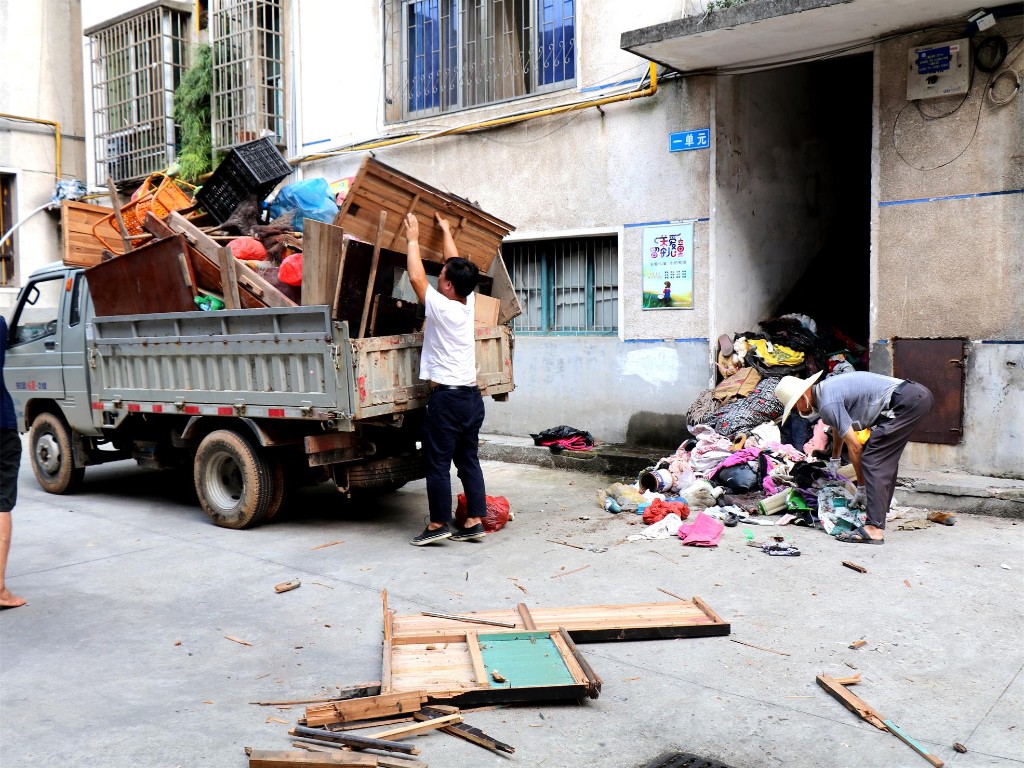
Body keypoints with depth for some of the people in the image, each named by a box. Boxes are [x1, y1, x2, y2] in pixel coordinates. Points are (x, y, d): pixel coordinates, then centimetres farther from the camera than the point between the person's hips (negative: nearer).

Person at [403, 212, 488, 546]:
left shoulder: (441, 306, -12)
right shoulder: (468, 304, 6)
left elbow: (416, 277, -5)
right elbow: (457, 266, 20)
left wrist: (413, 239, 6)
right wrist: (446, 232, 30)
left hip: (447, 397, -7)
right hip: (472, 396, 7)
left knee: (438, 463, 1)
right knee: (469, 461, 11)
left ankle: (438, 524, 7)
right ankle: (474, 521, 14)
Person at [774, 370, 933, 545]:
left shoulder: (827, 403, -12)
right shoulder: (826, 389, 19)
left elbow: (854, 447, -10)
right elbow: (838, 427, 40)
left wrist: (861, 487, 0)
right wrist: (834, 459, 55)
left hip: (905, 401, -11)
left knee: (872, 459, -12)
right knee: (885, 459, 20)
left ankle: (874, 529, -17)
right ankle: (880, 515, 27)